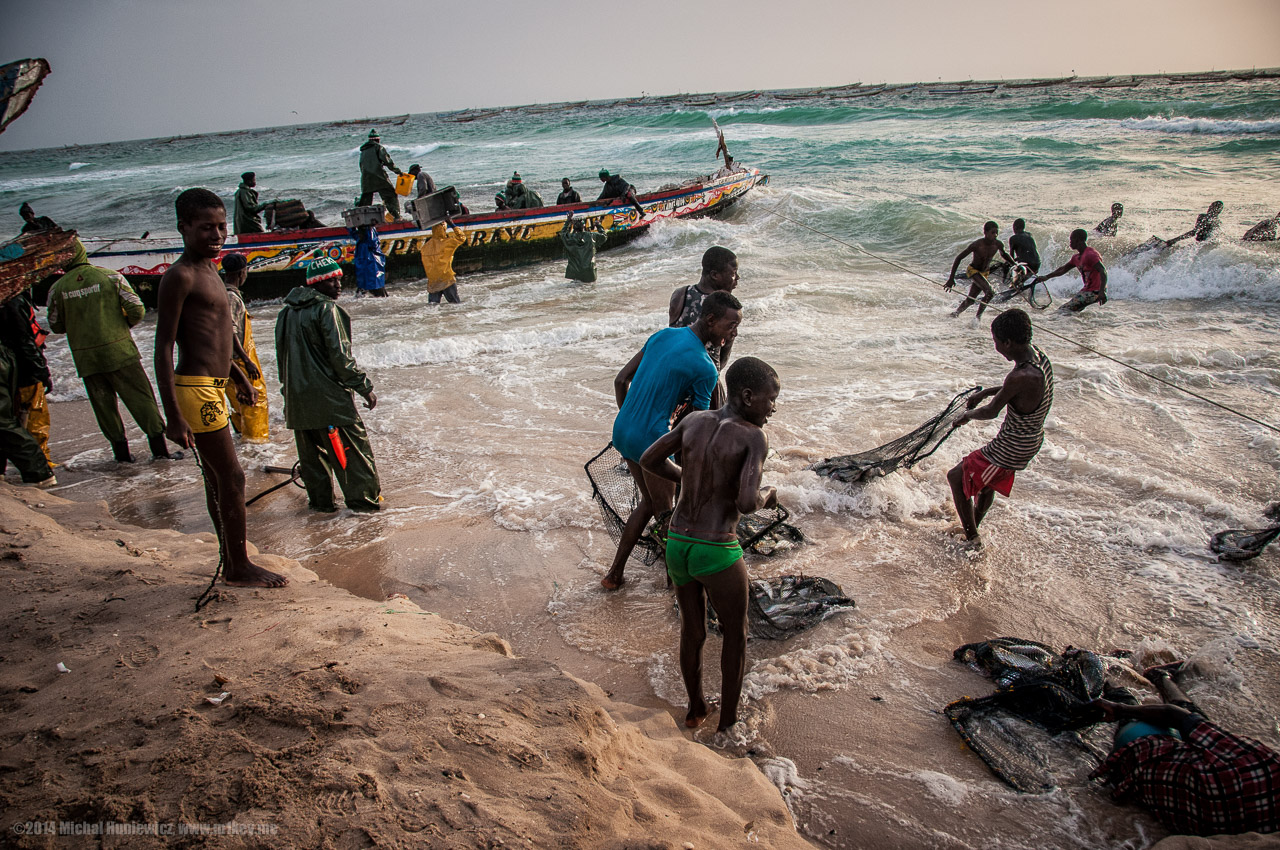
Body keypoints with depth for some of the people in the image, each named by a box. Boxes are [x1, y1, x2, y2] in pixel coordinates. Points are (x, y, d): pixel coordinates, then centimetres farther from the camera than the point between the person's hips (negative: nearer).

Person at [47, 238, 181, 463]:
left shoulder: (58, 288, -2)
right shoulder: (110, 276, -6)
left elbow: (56, 326, 7)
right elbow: (137, 310, -7)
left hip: (86, 359, 2)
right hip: (119, 351, -1)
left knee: (104, 403, 12)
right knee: (141, 397, 5)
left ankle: (121, 451, 16)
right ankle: (159, 448, 4)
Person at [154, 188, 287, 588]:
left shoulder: (208, 271, 15)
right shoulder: (180, 277, -14)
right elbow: (164, 348, -17)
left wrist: (237, 374, 33)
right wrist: (174, 416, -21)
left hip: (212, 387, 10)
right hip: (196, 390, -10)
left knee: (217, 477, 16)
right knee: (231, 476, -4)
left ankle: (231, 561, 28)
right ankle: (239, 568, 8)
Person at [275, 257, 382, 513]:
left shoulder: (287, 312, 12)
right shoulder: (326, 309, -13)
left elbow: (282, 356, 18)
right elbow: (340, 356, -17)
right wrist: (365, 387, -11)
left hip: (297, 398, 8)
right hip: (328, 396, -8)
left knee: (311, 450, 15)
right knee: (353, 446, 1)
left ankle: (320, 500, 21)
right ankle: (365, 499, 5)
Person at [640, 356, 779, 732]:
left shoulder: (694, 420, 3)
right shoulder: (755, 437, -14)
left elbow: (648, 460, 10)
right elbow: (746, 503, -25)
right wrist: (766, 497, -1)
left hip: (676, 546, 6)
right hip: (718, 554, -5)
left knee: (692, 630, 26)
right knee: (735, 634, 21)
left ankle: (695, 709, 46)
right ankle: (728, 721, 35)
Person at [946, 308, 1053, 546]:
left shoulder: (1021, 376, -34)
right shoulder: (1038, 355, -6)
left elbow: (991, 412, -19)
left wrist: (968, 414, 0)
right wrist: (986, 392, 17)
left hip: (1011, 448, -9)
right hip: (1032, 439, 9)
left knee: (956, 478, 5)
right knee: (988, 481, 31)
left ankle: (972, 540, 14)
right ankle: (973, 526, 52)